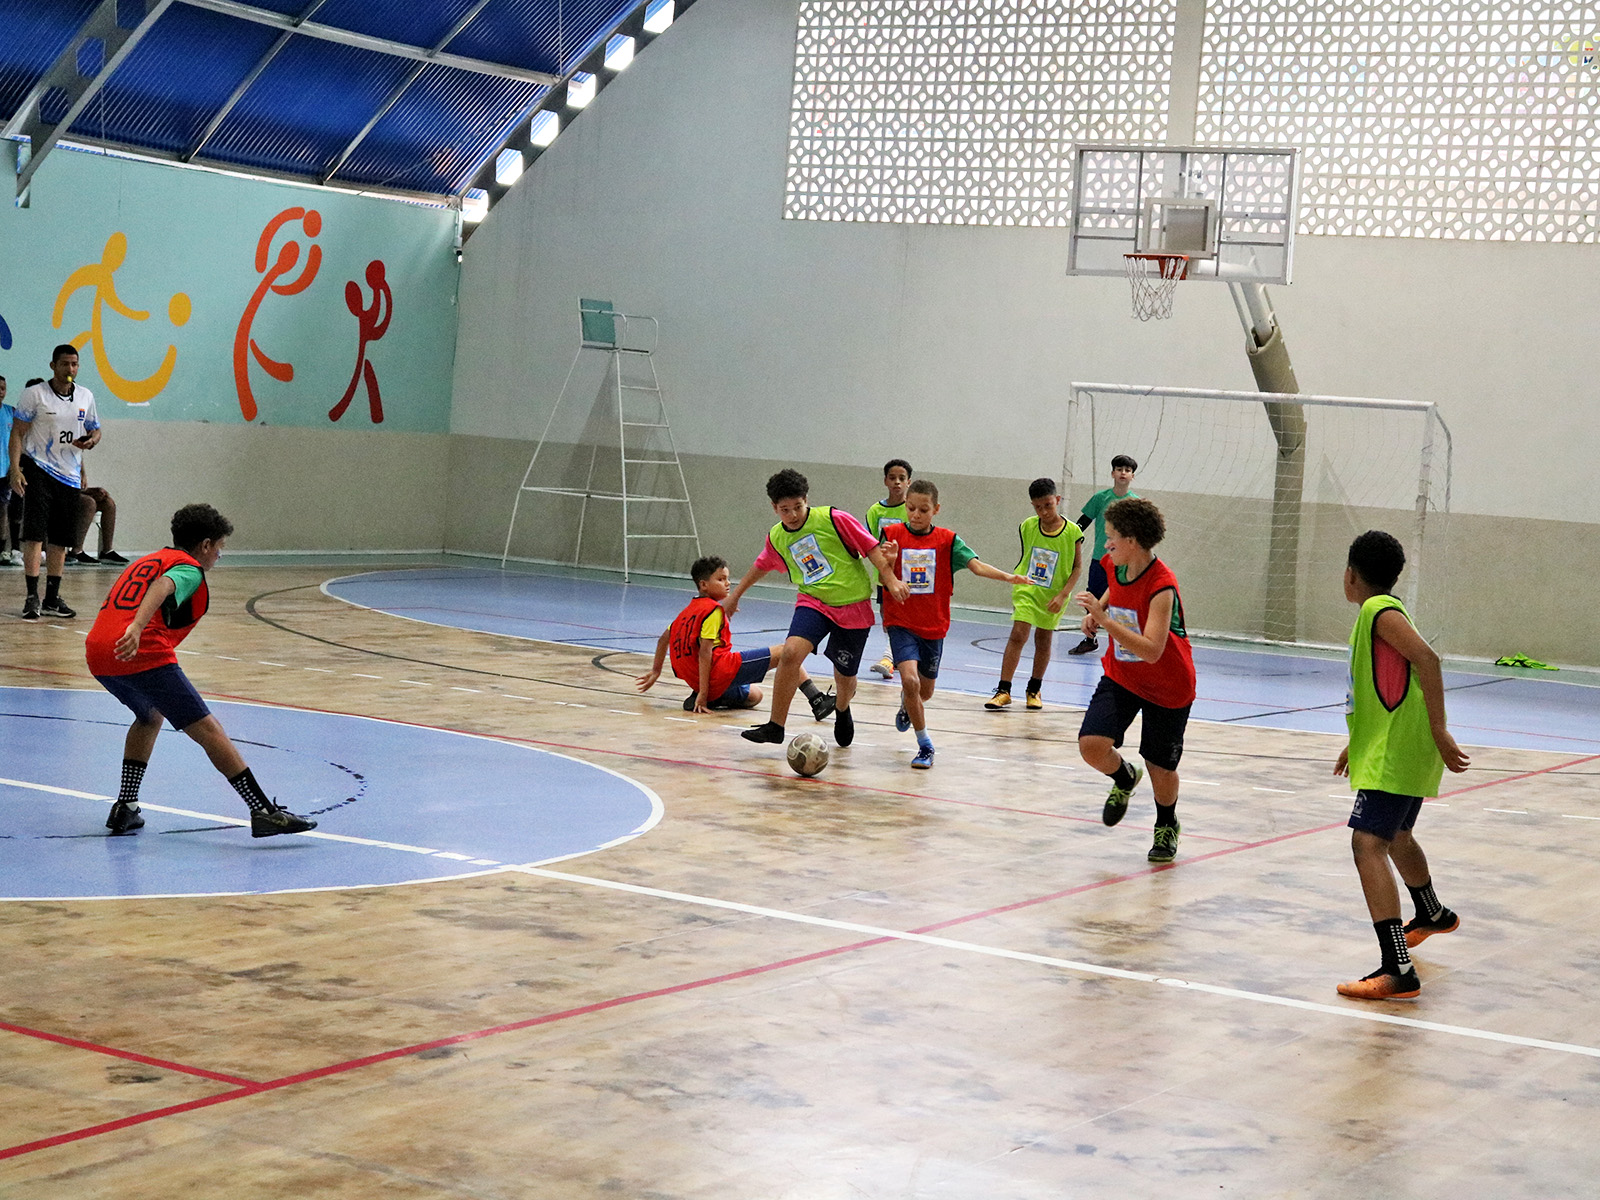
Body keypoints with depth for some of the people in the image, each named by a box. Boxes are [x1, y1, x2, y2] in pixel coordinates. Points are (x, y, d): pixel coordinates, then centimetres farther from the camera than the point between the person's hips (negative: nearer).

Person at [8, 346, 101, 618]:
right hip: (38, 471, -5)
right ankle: (32, 597, -8)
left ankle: (52, 598, 17)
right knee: (35, 534, -11)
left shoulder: (85, 396, 8)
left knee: (60, 540, 8)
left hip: (69, 475, 5)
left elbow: (95, 430, 18)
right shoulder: (35, 394, -5)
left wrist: (91, 441, -6)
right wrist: (15, 469, -16)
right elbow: (17, 432, -6)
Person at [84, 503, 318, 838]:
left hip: (96, 653, 8)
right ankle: (263, 813, -11)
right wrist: (137, 628, -34)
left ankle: (125, 808, 25)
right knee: (208, 730, -6)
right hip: (144, 655, -8)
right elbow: (162, 587, -18)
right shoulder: (188, 569, 4)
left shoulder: (145, 561, 31)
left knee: (149, 717, 33)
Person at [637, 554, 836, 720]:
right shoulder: (713, 609, -8)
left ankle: (715, 699, 6)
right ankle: (817, 701, -16)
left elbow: (664, 639, 25)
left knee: (754, 696, 32)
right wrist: (703, 694, -18)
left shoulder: (689, 610, 19)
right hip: (721, 671, -9)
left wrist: (656, 671, 36)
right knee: (782, 652, -5)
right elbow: (704, 651, -16)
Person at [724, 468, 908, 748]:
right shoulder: (776, 538, 4)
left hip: (854, 607, -2)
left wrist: (890, 580, -16)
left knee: (845, 676, 7)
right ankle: (775, 725, -15)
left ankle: (842, 710, 46)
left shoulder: (833, 519, -11)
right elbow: (761, 566, 24)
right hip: (813, 602, 2)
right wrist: (734, 596, 33)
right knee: (791, 652, -25)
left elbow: (871, 547, -7)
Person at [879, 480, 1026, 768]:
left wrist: (1008, 576, -27)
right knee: (910, 680, -22)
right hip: (901, 622, -2)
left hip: (933, 626, 2)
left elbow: (975, 564, -12)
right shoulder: (892, 534, -5)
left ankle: (907, 704, 53)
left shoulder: (946, 540, -2)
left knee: (925, 692, 14)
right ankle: (925, 746, -6)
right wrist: (890, 559, -31)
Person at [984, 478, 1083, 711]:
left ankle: (1034, 690, 27)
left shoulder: (1072, 532, -10)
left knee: (1043, 641, 10)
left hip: (1053, 595, 0)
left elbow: (1077, 568, -4)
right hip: (1027, 589, 0)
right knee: (1018, 635, -11)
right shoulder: (1027, 527, -3)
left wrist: (1063, 595, -12)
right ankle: (1003, 690, -10)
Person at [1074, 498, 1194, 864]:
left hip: (1167, 688, -5)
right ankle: (1124, 779, 19)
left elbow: (1151, 651, -38)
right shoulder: (1116, 567, -8)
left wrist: (1104, 619, -43)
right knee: (1092, 744, -16)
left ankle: (1167, 827, 38)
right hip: (1121, 676, 5)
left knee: (1161, 767, 7)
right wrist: (1097, 610, 1)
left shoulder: (1161, 586, -30)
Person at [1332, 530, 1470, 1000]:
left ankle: (1398, 971, -32)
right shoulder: (1381, 612, 17)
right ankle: (1433, 916, 59)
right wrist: (1358, 743, 33)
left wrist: (1439, 731, -30)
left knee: (1368, 843, -21)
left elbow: (1426, 658, -27)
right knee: (1397, 836, 32)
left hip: (1394, 753, -11)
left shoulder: (1379, 610, -13)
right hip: (1399, 749, 11)